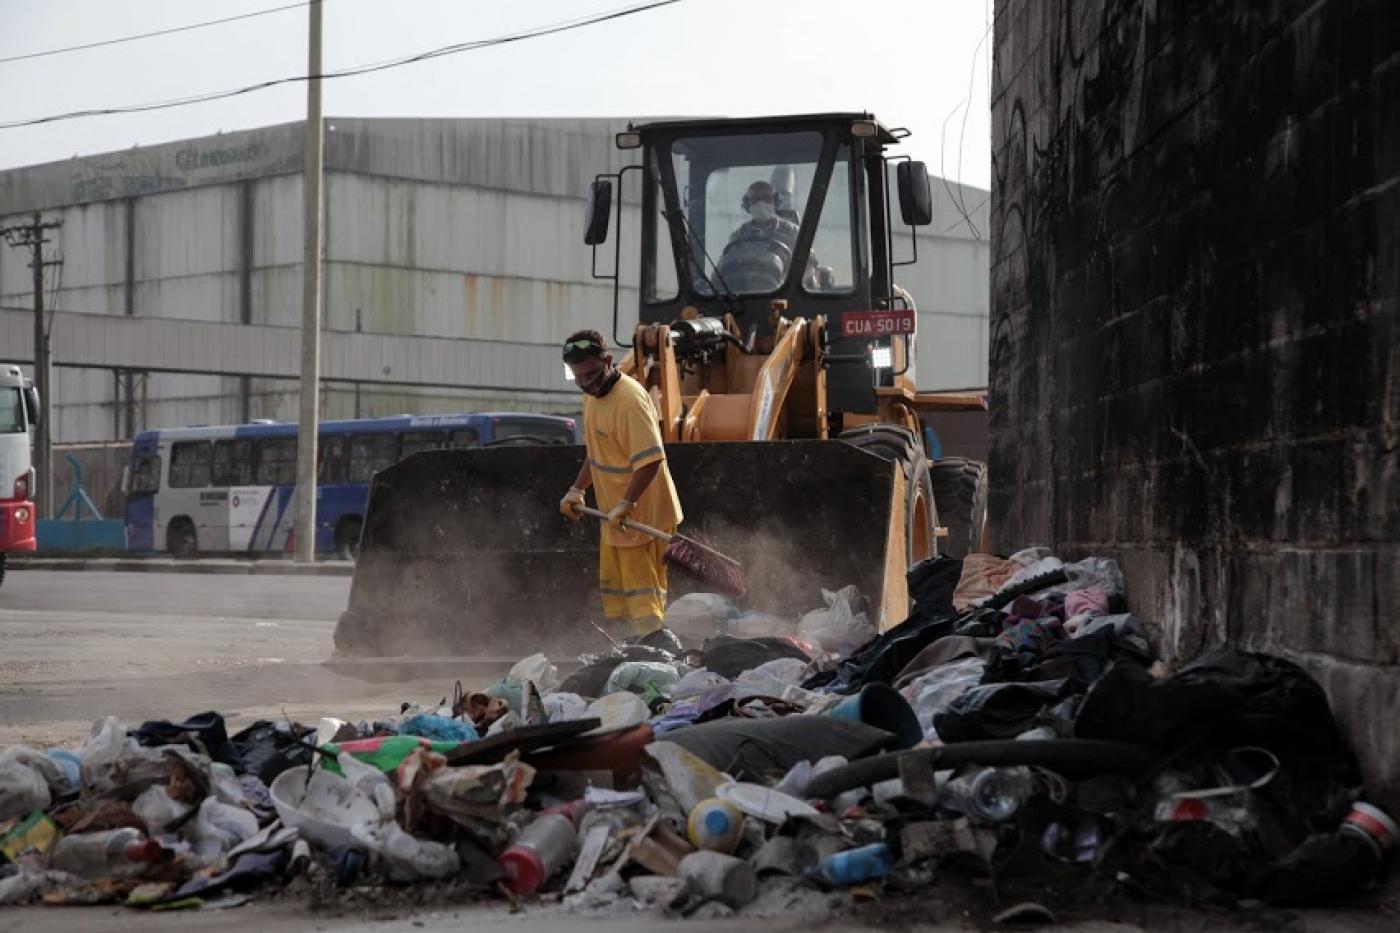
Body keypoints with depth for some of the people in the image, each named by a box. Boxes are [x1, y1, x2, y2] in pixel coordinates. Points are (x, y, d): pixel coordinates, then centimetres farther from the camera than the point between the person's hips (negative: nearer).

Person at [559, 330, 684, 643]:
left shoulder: (630, 399, -23)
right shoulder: (593, 394, 7)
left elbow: (651, 460, -30)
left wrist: (626, 505, -32)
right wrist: (577, 490, 12)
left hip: (642, 514, -10)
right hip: (614, 513, 10)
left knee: (642, 591, -8)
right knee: (614, 589, 17)